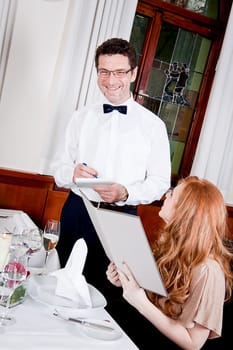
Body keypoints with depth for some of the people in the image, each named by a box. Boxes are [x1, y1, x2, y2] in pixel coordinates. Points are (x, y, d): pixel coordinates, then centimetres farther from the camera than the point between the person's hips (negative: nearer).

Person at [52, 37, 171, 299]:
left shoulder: (153, 125, -1)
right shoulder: (81, 117, 6)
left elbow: (160, 181, -1)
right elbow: (59, 168, 8)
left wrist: (126, 193, -20)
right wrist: (72, 173, -16)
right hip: (76, 212, 2)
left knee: (99, 291, 8)